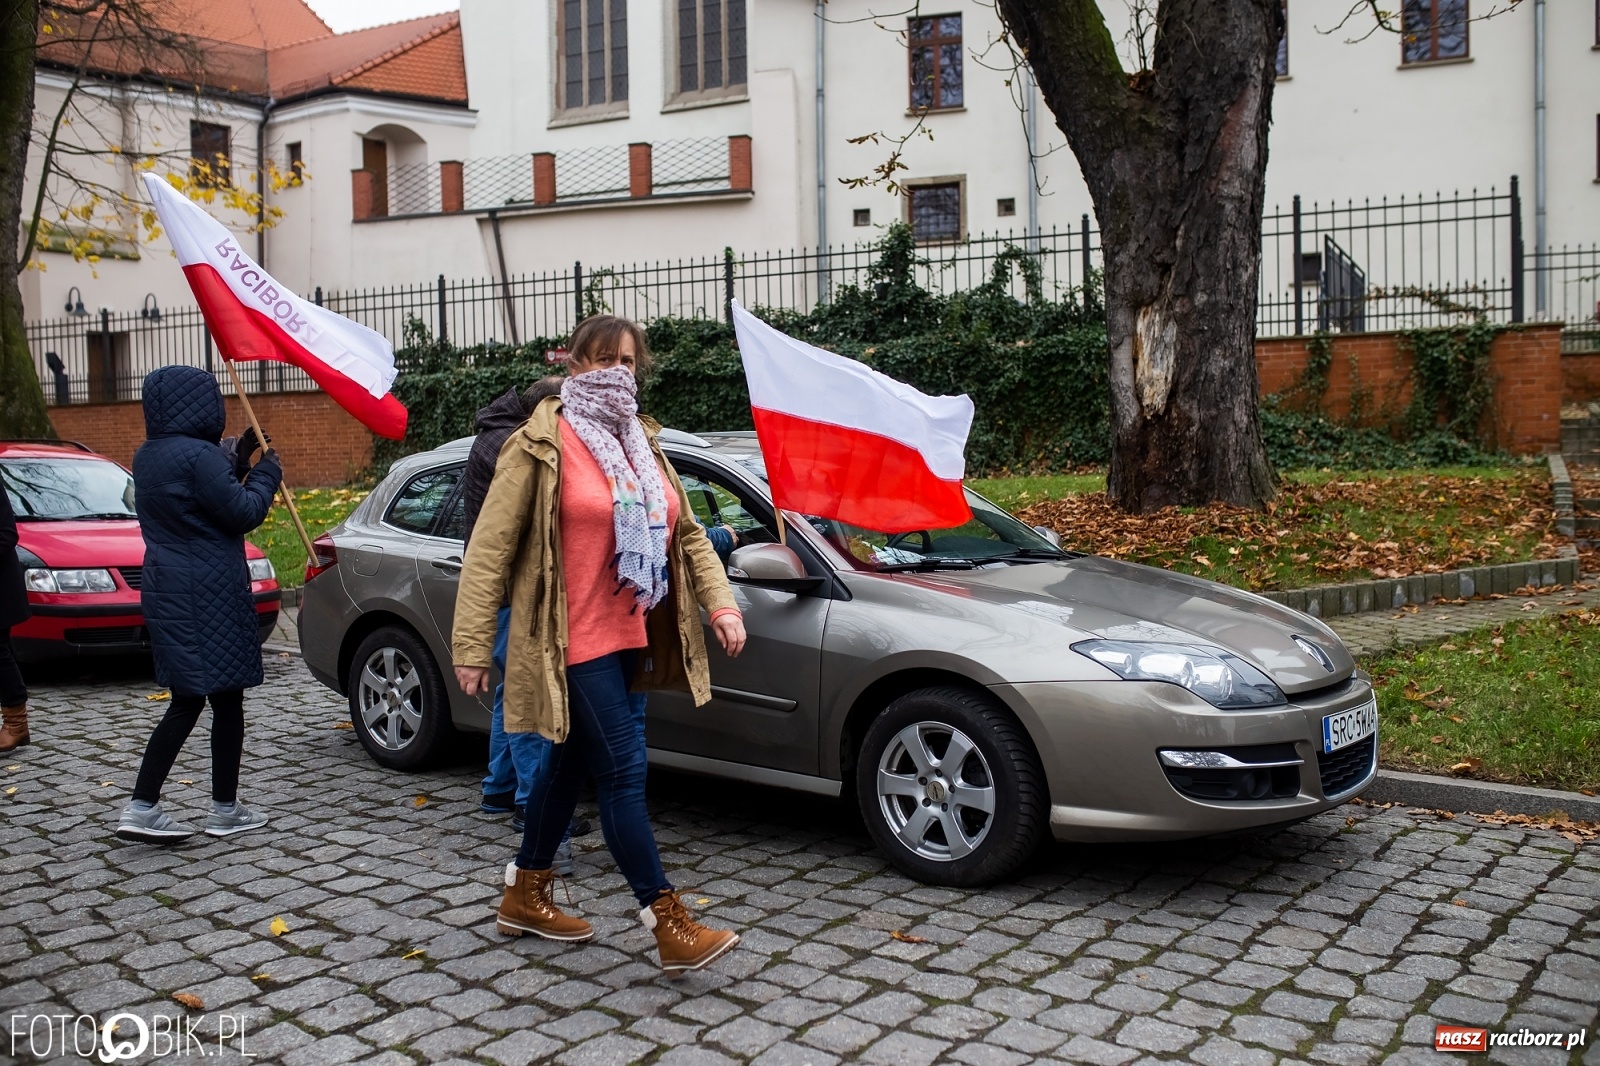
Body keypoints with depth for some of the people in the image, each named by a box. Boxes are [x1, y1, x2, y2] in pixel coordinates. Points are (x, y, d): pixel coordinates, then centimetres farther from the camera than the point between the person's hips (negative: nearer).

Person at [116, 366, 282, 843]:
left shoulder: (147, 456, 11)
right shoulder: (199, 456, -17)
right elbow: (243, 513, -13)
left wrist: (237, 463, 15)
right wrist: (266, 473, 2)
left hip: (166, 590, 9)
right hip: (208, 595, -9)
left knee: (187, 701, 13)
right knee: (226, 700, 4)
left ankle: (142, 808, 7)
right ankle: (225, 810, 13)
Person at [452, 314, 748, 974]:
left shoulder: (643, 446, 14)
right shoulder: (541, 446, -8)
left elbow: (688, 532, 16)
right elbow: (490, 547, -10)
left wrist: (722, 605, 2)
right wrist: (471, 645, -13)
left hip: (627, 636, 8)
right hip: (573, 641, -8)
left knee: (572, 763, 17)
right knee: (623, 767, -10)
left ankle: (525, 897, 32)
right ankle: (670, 926, -6)